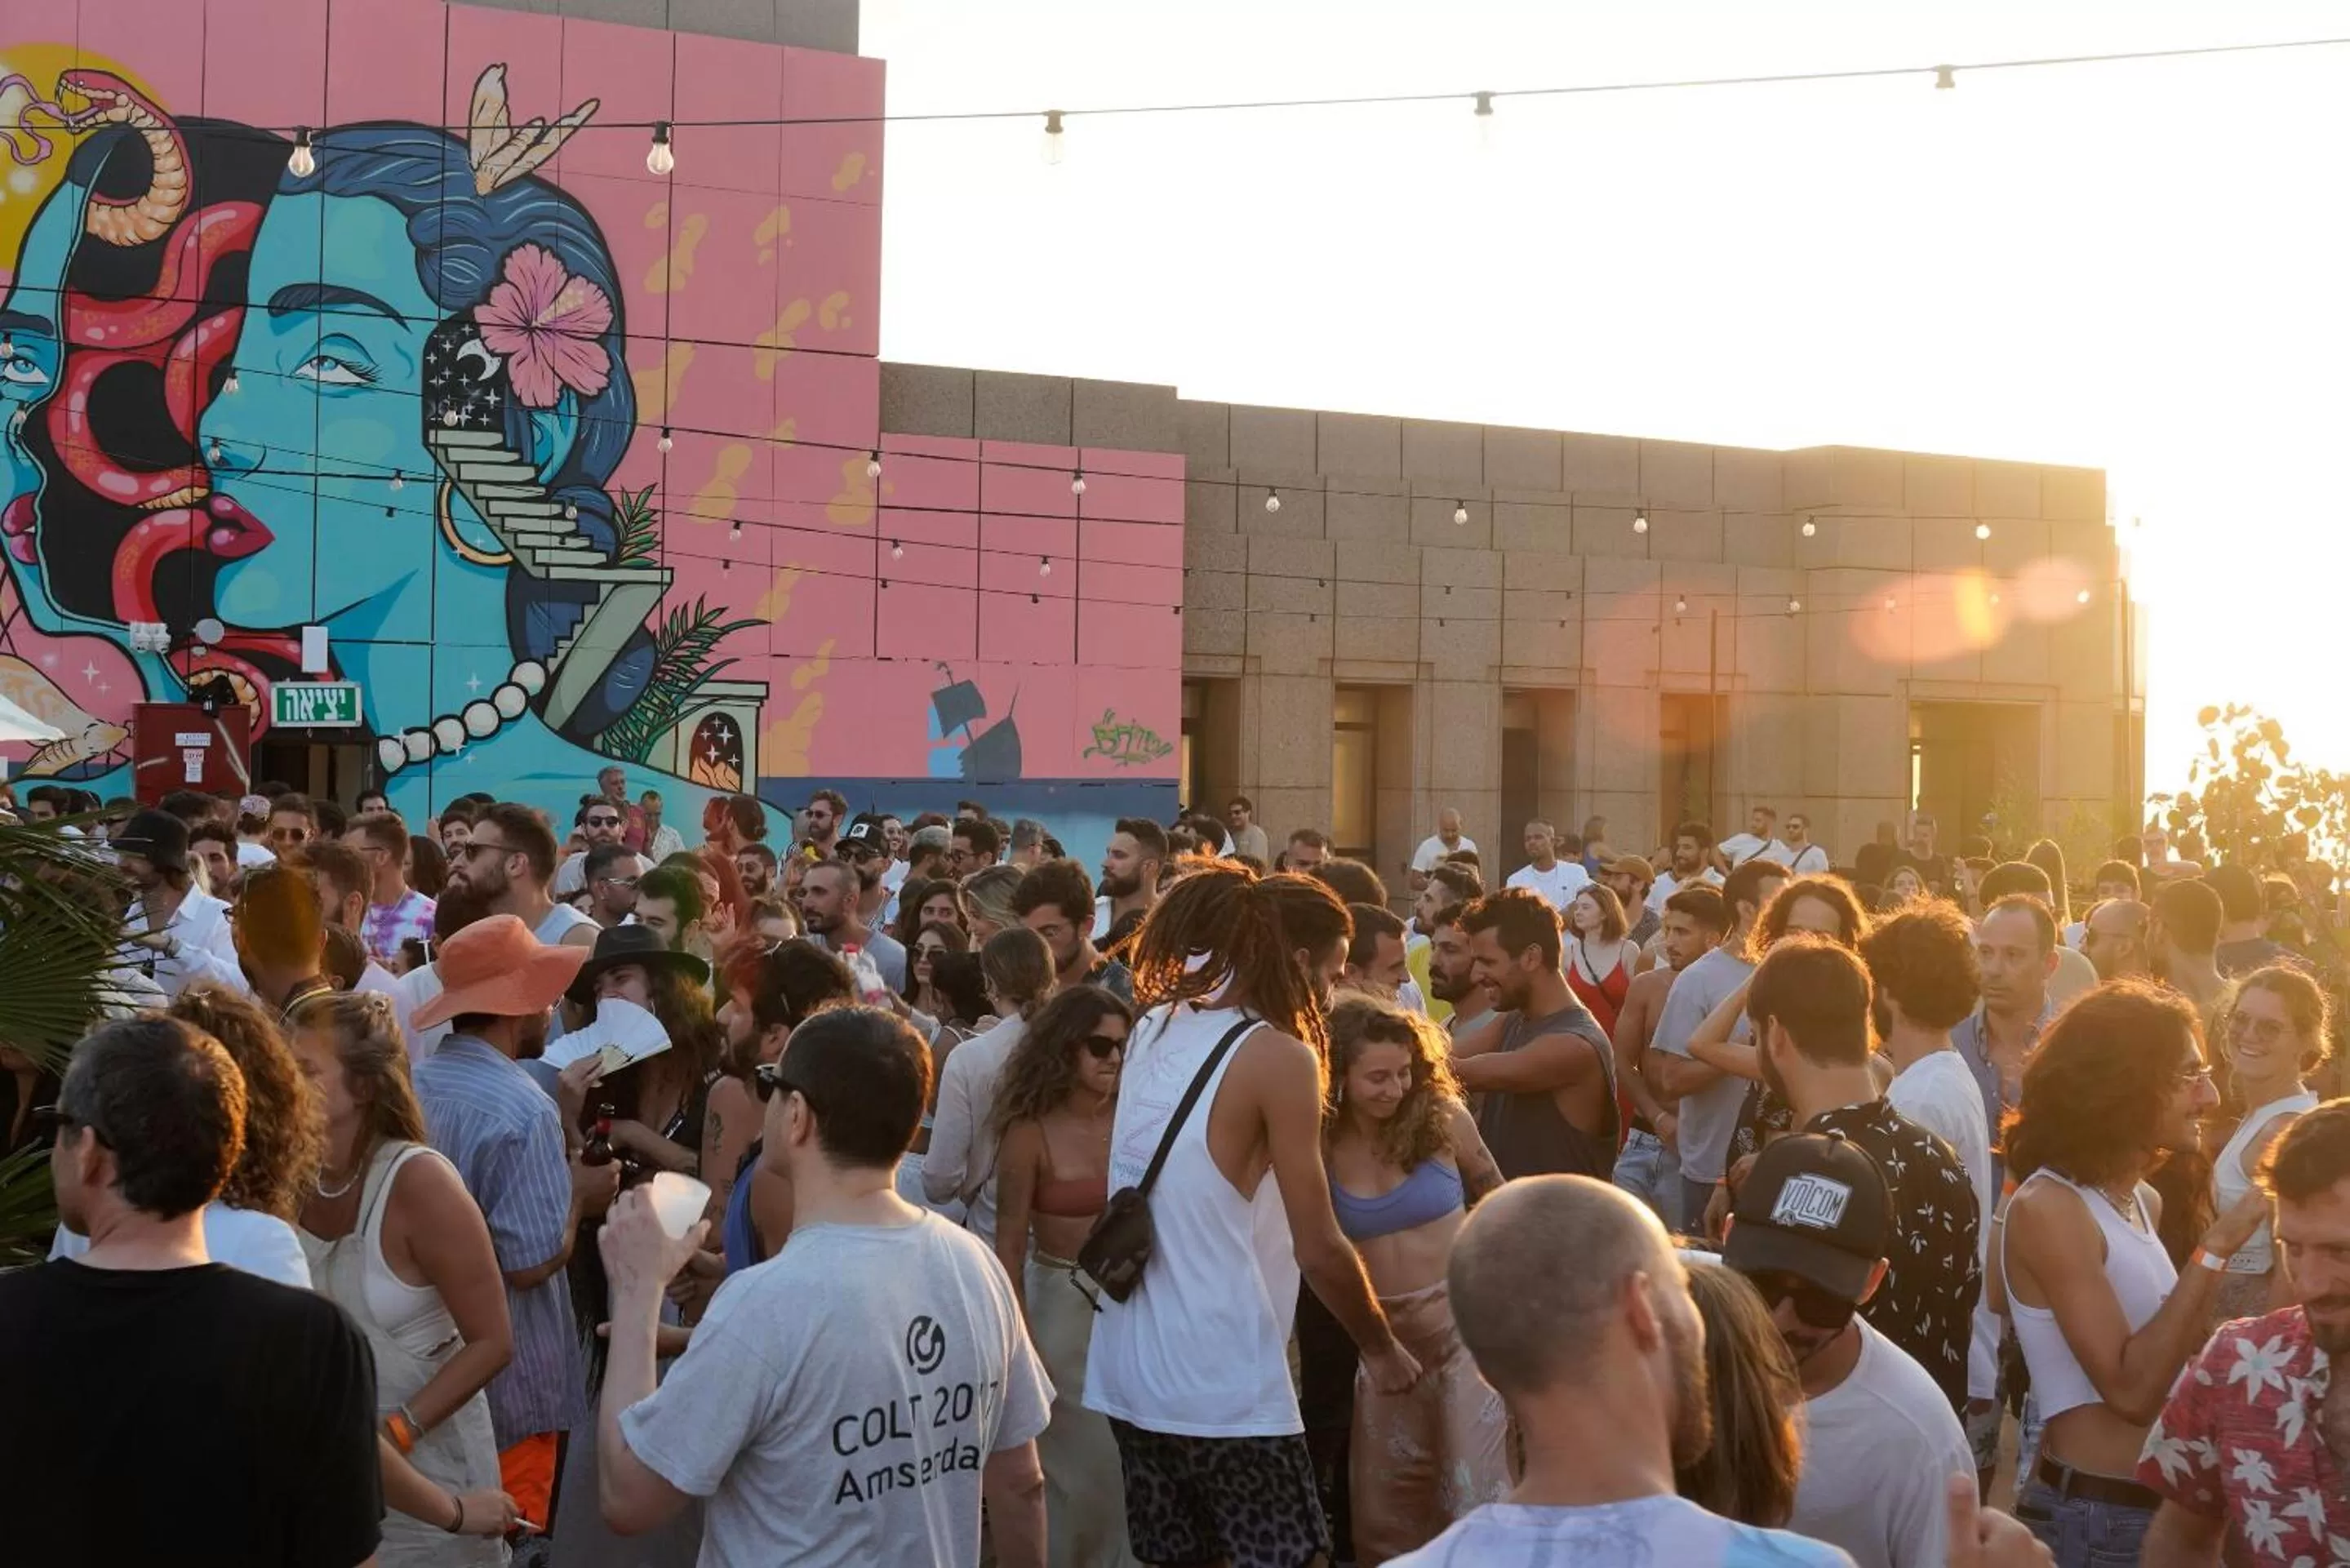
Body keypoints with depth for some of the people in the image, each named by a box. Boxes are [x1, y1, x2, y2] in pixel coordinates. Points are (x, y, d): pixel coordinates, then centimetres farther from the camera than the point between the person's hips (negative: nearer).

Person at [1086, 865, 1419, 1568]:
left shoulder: (1154, 1030, 8)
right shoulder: (1278, 1056, -12)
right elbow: (1318, 1250, -11)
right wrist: (1381, 1348, 3)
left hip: (1130, 1371, 7)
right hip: (1223, 1383, -7)